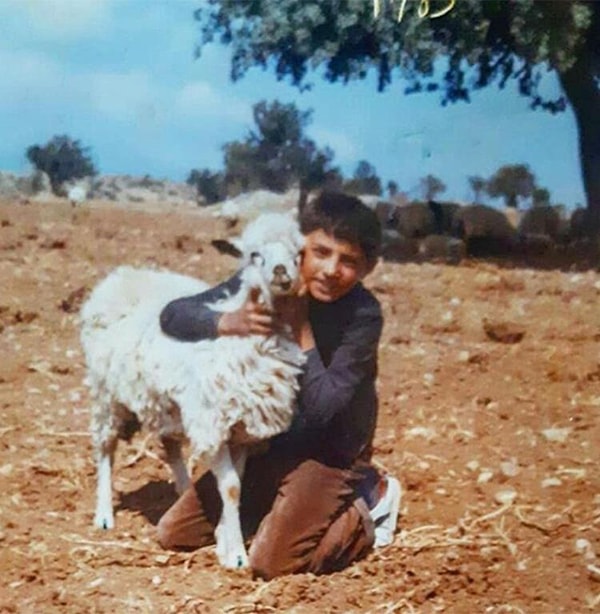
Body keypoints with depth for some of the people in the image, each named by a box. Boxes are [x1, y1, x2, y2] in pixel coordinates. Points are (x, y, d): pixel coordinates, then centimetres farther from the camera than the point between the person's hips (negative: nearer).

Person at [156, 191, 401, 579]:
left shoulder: (363, 316, -23)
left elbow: (322, 409, -29)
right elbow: (173, 315, -15)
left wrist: (301, 327, -29)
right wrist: (227, 322, -35)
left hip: (327, 453, -5)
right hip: (263, 442, 5)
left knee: (272, 562, -19)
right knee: (174, 535, 4)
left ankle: (367, 501, 4)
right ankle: (277, 504, 22)